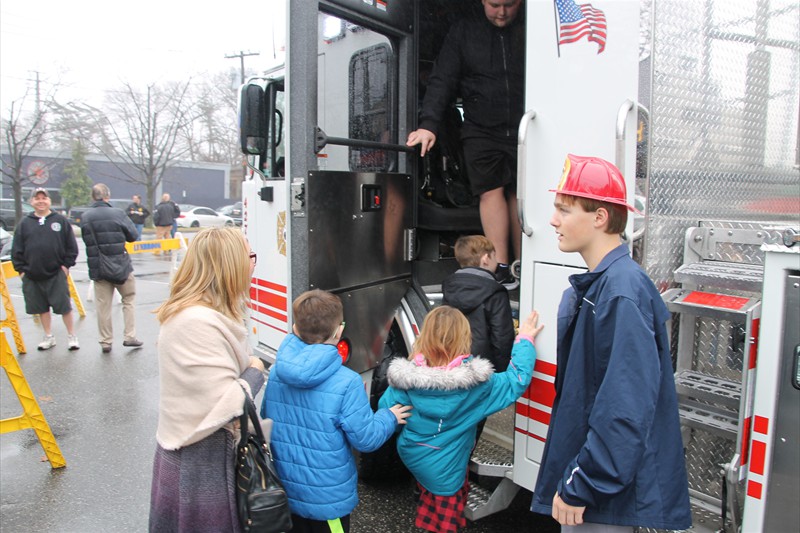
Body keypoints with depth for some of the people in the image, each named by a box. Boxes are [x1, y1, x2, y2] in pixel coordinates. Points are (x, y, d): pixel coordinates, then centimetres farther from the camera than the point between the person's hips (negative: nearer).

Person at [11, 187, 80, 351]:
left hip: (57, 273, -3)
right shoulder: (25, 223, 7)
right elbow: (17, 250, 9)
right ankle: (49, 337, 24)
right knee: (41, 307, 11)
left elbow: (71, 246, 2)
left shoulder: (61, 220, 2)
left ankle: (71, 336, 11)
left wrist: (66, 265, -3)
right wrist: (21, 269, 3)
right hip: (32, 275, 3)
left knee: (64, 306, -2)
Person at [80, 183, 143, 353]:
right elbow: (133, 236, -3)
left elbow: (86, 241, 8)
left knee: (103, 306, 9)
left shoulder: (85, 218, 0)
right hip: (120, 266, -3)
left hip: (98, 268, 3)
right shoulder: (117, 213, -12)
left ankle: (105, 342, 15)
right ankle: (130, 336, 10)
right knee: (129, 299, 13)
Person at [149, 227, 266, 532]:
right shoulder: (198, 323, -29)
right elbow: (225, 406, -29)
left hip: (209, 452, 9)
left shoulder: (208, 313, 4)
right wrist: (255, 373, -13)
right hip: (201, 464, -9)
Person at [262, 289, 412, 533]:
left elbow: (266, 420, 6)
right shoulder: (347, 383, -26)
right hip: (326, 499, -4)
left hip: (284, 491, 5)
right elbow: (365, 439, -18)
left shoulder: (276, 371, -9)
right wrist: (390, 418, 0)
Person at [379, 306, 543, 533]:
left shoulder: (407, 374, -19)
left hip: (410, 455, 2)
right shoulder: (472, 381, -24)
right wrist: (524, 340, -8)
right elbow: (516, 381, -15)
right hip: (443, 472, -2)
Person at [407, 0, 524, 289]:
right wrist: (429, 124, -12)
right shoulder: (463, 32, 11)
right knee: (491, 191, -9)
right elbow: (442, 81, 2)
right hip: (481, 131, 0)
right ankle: (501, 269, -8)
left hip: (524, 131, 0)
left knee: (520, 194, 1)